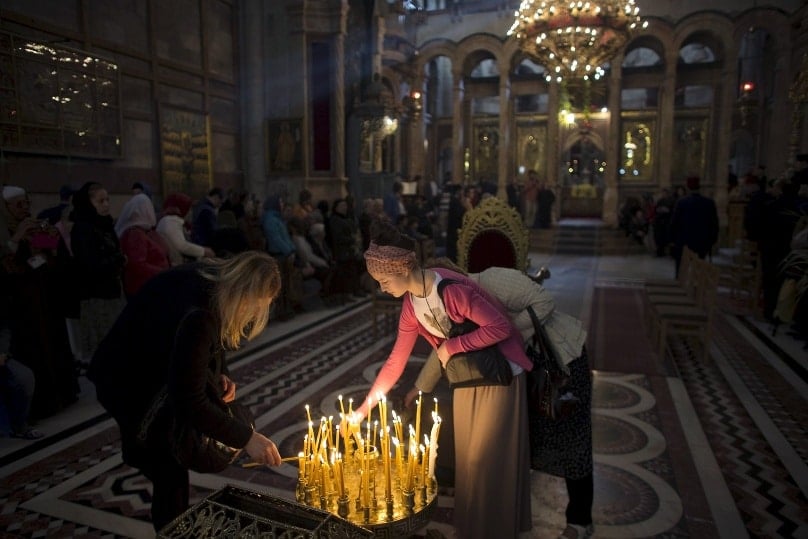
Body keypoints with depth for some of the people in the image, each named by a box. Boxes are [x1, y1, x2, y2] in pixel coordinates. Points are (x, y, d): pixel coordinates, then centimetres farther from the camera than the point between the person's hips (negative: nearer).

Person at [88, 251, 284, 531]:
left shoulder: (215, 279, -16)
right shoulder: (196, 317, -41)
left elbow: (213, 336, 4)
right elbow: (190, 401, -38)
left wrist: (219, 374, -11)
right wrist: (247, 438, -35)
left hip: (155, 370, 8)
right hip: (127, 383, -8)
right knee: (170, 469, -4)